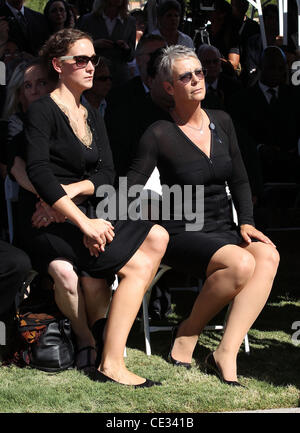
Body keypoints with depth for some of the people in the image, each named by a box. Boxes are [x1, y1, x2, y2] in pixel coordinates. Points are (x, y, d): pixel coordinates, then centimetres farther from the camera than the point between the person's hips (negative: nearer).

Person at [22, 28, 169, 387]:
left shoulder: (93, 118, 19)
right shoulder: (43, 111, -4)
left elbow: (107, 174, 7)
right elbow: (39, 174, -18)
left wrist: (73, 189, -16)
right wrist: (84, 223, -27)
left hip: (86, 216, 7)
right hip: (50, 223, -7)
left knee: (157, 237, -18)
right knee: (139, 265, -21)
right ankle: (110, 363, -20)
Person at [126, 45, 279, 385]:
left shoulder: (222, 122, 10)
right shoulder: (159, 135, -5)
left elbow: (239, 180, 16)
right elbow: (131, 188, -3)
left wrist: (246, 222, 2)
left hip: (223, 230, 5)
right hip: (181, 235, -5)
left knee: (268, 255, -27)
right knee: (241, 263, -33)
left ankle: (226, 354, -31)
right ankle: (188, 331, -8)